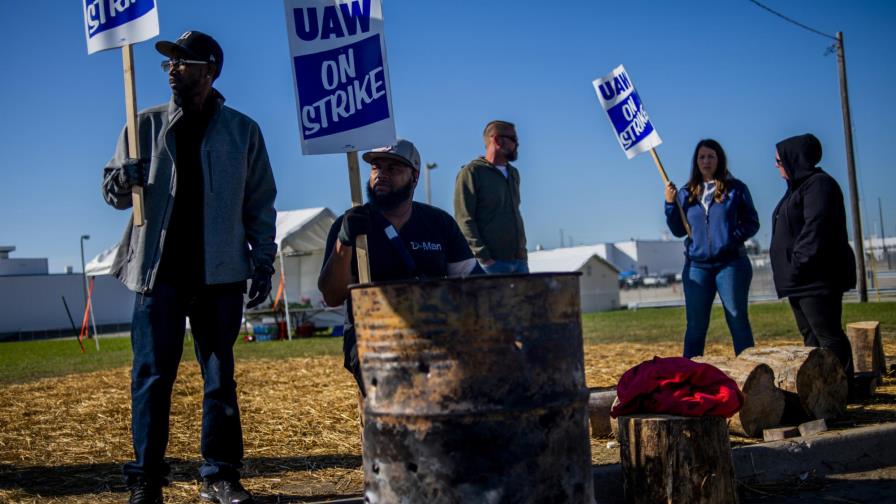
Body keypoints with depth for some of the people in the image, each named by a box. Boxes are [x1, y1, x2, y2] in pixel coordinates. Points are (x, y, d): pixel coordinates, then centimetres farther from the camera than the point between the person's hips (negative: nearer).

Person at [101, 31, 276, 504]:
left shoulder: (242, 130, 6)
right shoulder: (147, 124, 8)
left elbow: (260, 202, 8)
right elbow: (113, 190, 7)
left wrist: (263, 260, 2)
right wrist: (122, 181, -17)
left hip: (221, 273, 0)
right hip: (159, 270, 0)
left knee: (221, 376, 6)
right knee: (152, 375, -1)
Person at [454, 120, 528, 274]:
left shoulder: (513, 173, 20)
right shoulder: (471, 172, -3)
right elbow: (464, 220, -10)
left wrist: (522, 251, 13)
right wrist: (484, 258, -18)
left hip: (519, 260, 7)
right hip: (492, 261, -7)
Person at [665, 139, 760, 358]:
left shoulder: (735, 188, 1)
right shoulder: (687, 193, 9)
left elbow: (752, 223, 1)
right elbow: (678, 230, 10)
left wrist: (734, 237, -15)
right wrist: (670, 204, -3)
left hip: (730, 264, -2)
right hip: (696, 266, 3)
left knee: (738, 321, 4)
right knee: (695, 325, 5)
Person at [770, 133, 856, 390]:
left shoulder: (819, 184, -11)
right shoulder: (797, 187, 21)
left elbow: (815, 229, -22)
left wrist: (800, 263, -24)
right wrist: (793, 269, 17)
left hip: (817, 279, -10)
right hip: (800, 280, 11)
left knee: (827, 335, -9)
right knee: (810, 336, 12)